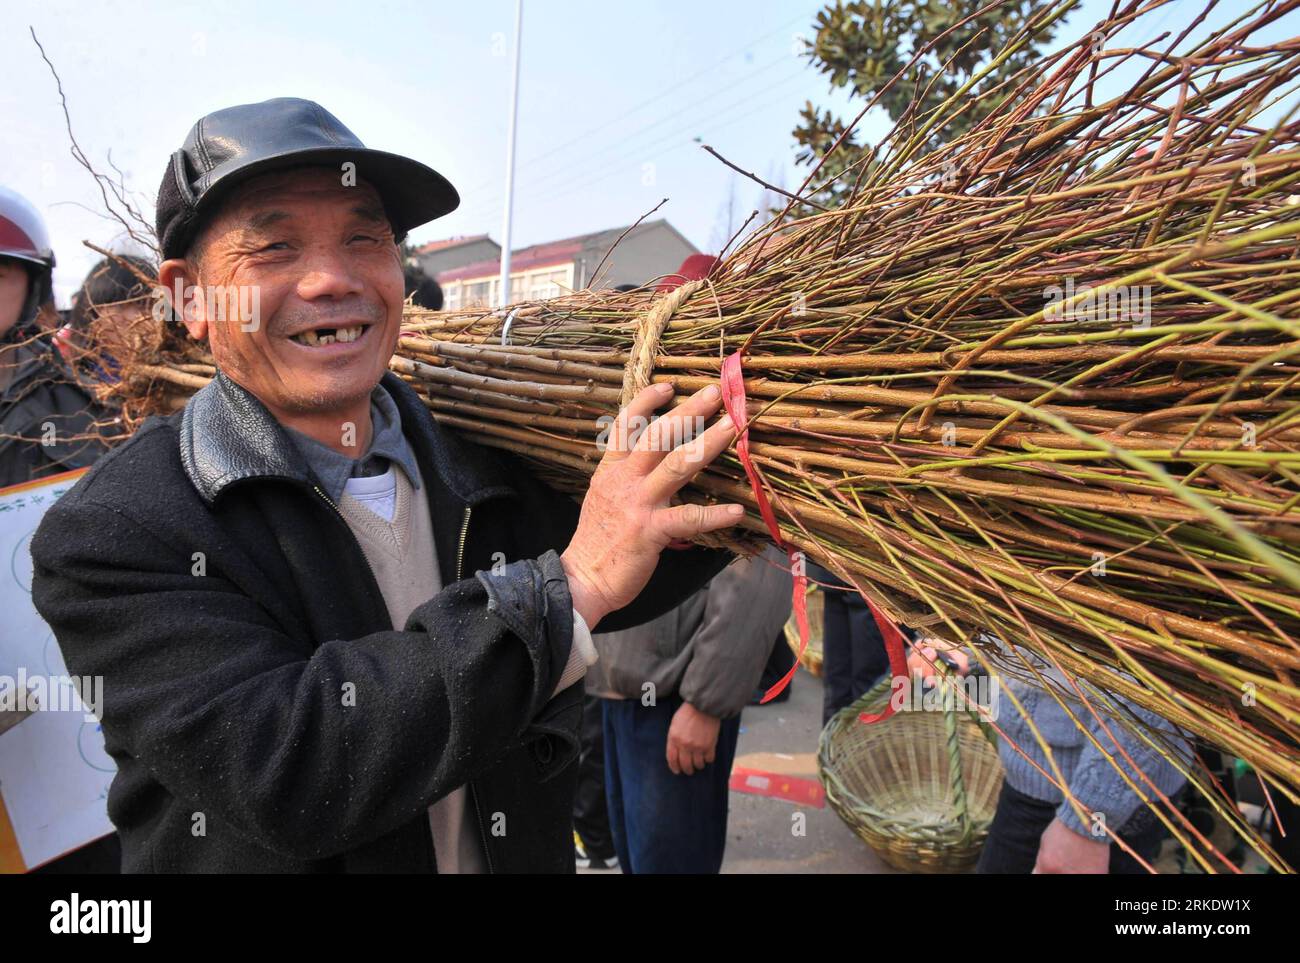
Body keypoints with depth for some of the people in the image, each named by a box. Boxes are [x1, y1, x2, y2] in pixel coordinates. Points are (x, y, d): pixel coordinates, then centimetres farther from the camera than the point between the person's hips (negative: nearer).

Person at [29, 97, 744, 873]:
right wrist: (566, 589, -36)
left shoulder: (487, 456, -10)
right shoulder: (110, 537, -22)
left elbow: (626, 588, 1)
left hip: (518, 853, 5)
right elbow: (274, 767, -33)